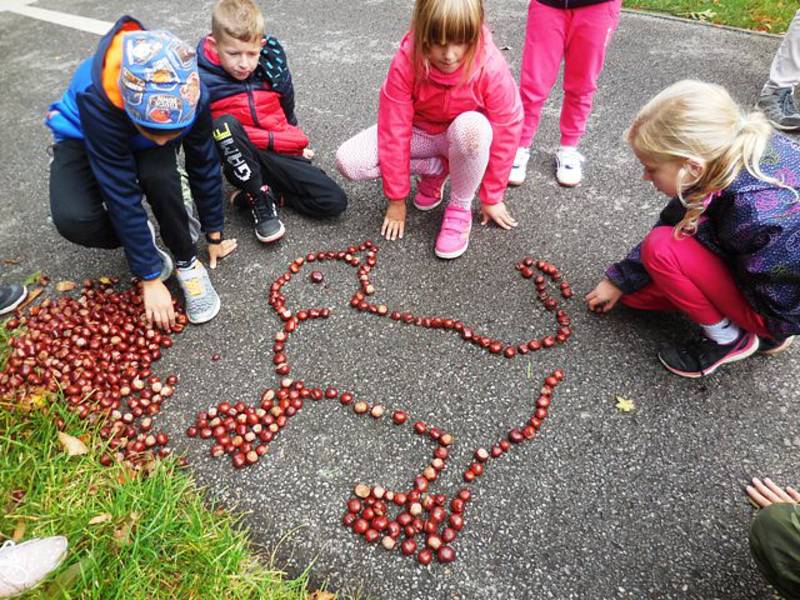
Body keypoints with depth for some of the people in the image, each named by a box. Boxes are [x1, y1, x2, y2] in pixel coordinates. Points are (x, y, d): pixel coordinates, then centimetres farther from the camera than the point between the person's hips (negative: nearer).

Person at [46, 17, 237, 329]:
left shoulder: (191, 96, -32)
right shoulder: (99, 99, -41)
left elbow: (204, 166, -17)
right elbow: (122, 195, -36)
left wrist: (214, 234, -7)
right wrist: (150, 278, -31)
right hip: (83, 137, -2)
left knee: (160, 178, -34)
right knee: (73, 220, -30)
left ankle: (187, 263, -9)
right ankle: (140, 240, 2)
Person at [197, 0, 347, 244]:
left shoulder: (272, 62, -3)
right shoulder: (202, 79, -14)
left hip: (279, 153, 3)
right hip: (240, 159, -2)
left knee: (335, 202, -13)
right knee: (225, 123, -36)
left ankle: (263, 191, 0)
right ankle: (261, 205, -22)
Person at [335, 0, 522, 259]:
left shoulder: (491, 67, -28)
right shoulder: (406, 62, -26)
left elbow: (505, 132, -18)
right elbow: (394, 130, -21)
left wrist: (492, 198, -10)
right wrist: (397, 199, -16)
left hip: (464, 135, -2)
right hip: (420, 133, 2)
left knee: (473, 127, -41)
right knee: (347, 160, -20)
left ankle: (460, 207, -14)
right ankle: (435, 169, 1)